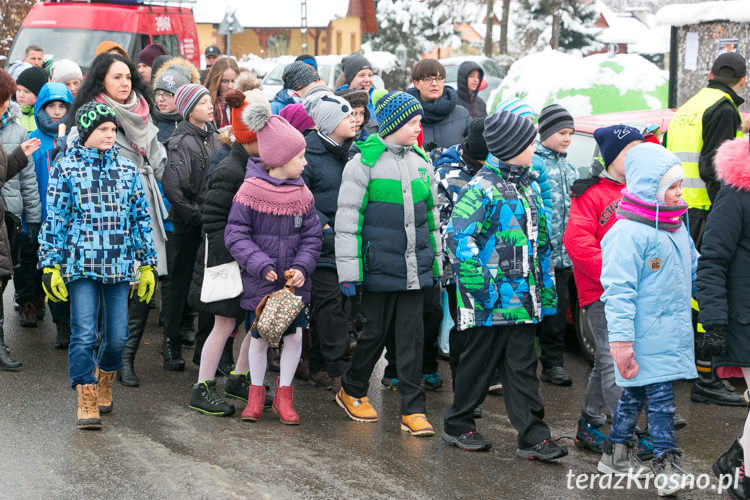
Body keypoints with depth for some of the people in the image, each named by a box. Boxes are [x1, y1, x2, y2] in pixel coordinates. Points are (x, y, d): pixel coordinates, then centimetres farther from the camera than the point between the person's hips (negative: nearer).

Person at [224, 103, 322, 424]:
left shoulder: (302, 194, 1)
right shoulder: (250, 191, -11)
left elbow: (312, 236, 4)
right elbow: (236, 236, -11)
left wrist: (302, 267, -12)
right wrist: (261, 265, -21)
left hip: (294, 281, 3)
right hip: (259, 282, -3)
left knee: (294, 335, 1)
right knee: (259, 337, 6)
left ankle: (284, 394, 20)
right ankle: (256, 394, 26)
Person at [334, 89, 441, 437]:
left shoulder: (421, 162, 10)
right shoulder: (364, 162, -7)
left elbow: (432, 215, 18)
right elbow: (347, 219, -7)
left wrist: (435, 263, 18)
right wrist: (348, 271, -10)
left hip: (414, 269, 5)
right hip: (379, 267, -5)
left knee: (411, 335, 3)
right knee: (376, 332, 5)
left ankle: (413, 411, 6)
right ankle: (351, 391, 29)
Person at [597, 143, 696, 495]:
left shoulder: (677, 229, 11)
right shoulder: (628, 234, -19)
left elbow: (695, 270, 25)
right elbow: (618, 291, -20)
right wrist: (621, 340, -23)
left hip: (673, 331, 9)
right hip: (648, 338, -9)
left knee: (636, 392, 17)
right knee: (660, 396, -5)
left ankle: (616, 453, 28)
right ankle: (667, 463, 4)